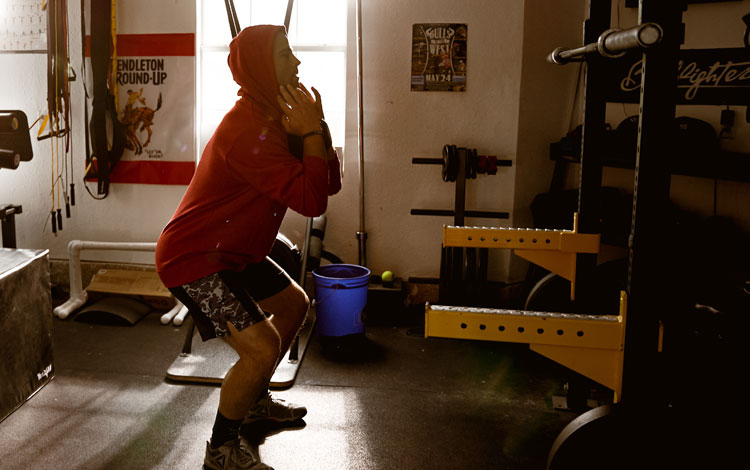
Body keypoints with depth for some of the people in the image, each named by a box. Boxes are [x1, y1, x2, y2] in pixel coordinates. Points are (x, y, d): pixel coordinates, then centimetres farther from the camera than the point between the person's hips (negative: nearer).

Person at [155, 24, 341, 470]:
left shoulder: (277, 118, 4)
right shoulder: (248, 132, -28)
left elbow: (330, 183, 0)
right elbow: (312, 200, -31)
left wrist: (316, 129, -14)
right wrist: (312, 133, -24)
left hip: (236, 250, 10)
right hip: (194, 258, -10)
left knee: (294, 304, 22)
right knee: (262, 347, -18)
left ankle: (255, 400, 40)